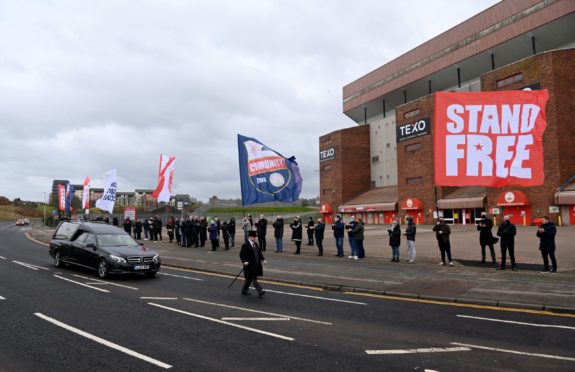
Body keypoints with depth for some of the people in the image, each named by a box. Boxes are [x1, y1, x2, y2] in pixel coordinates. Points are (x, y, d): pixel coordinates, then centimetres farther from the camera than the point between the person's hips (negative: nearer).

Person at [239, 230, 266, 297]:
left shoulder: (255, 244, 11)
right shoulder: (245, 245, -12)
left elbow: (259, 252, 17)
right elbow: (241, 255, -14)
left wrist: (263, 259, 4)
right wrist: (244, 261, -27)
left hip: (256, 265, 8)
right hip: (250, 266, -8)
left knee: (249, 279, 16)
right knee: (254, 279, -6)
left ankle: (244, 290, 28)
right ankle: (260, 291, -8)